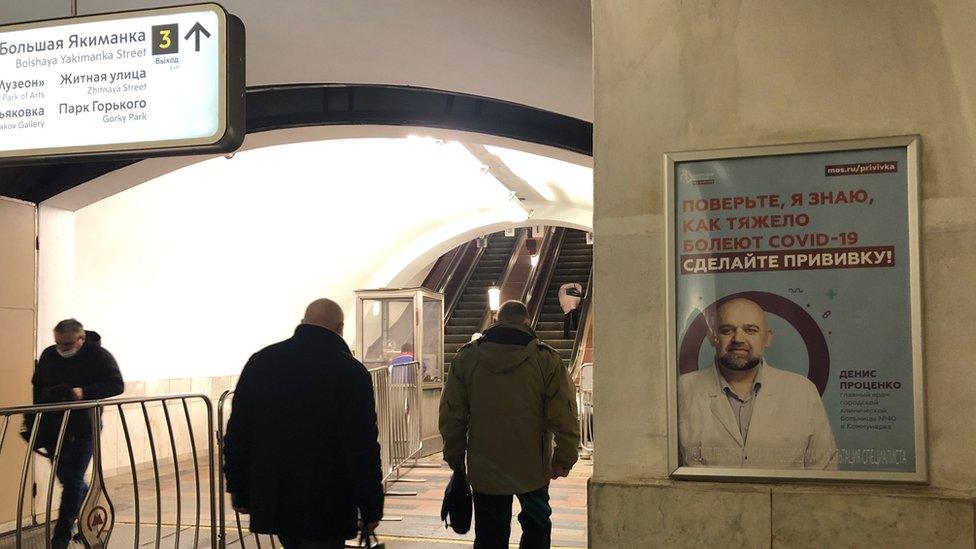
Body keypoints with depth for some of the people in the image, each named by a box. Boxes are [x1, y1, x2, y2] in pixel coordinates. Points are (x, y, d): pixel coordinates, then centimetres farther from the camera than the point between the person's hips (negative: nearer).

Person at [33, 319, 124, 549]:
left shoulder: (99, 356, -9)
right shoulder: (48, 355, 5)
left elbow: (116, 385, -13)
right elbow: (37, 387, 16)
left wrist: (85, 392, -25)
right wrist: (38, 418, 5)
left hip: (84, 428, -5)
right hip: (54, 427, 5)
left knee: (73, 480, -5)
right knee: (65, 476, 11)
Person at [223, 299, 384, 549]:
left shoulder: (260, 361, 5)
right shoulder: (350, 371, -11)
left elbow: (237, 433, 7)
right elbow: (363, 448, -13)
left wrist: (239, 490, 14)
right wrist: (371, 509, -6)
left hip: (270, 500, 5)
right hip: (324, 506, -5)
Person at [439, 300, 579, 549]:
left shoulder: (466, 356, 0)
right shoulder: (546, 358, -6)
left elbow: (451, 416, 1)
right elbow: (565, 416, -9)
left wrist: (455, 460, 10)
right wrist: (564, 459, 1)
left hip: (484, 469, 1)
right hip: (532, 467, -1)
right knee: (537, 527, 21)